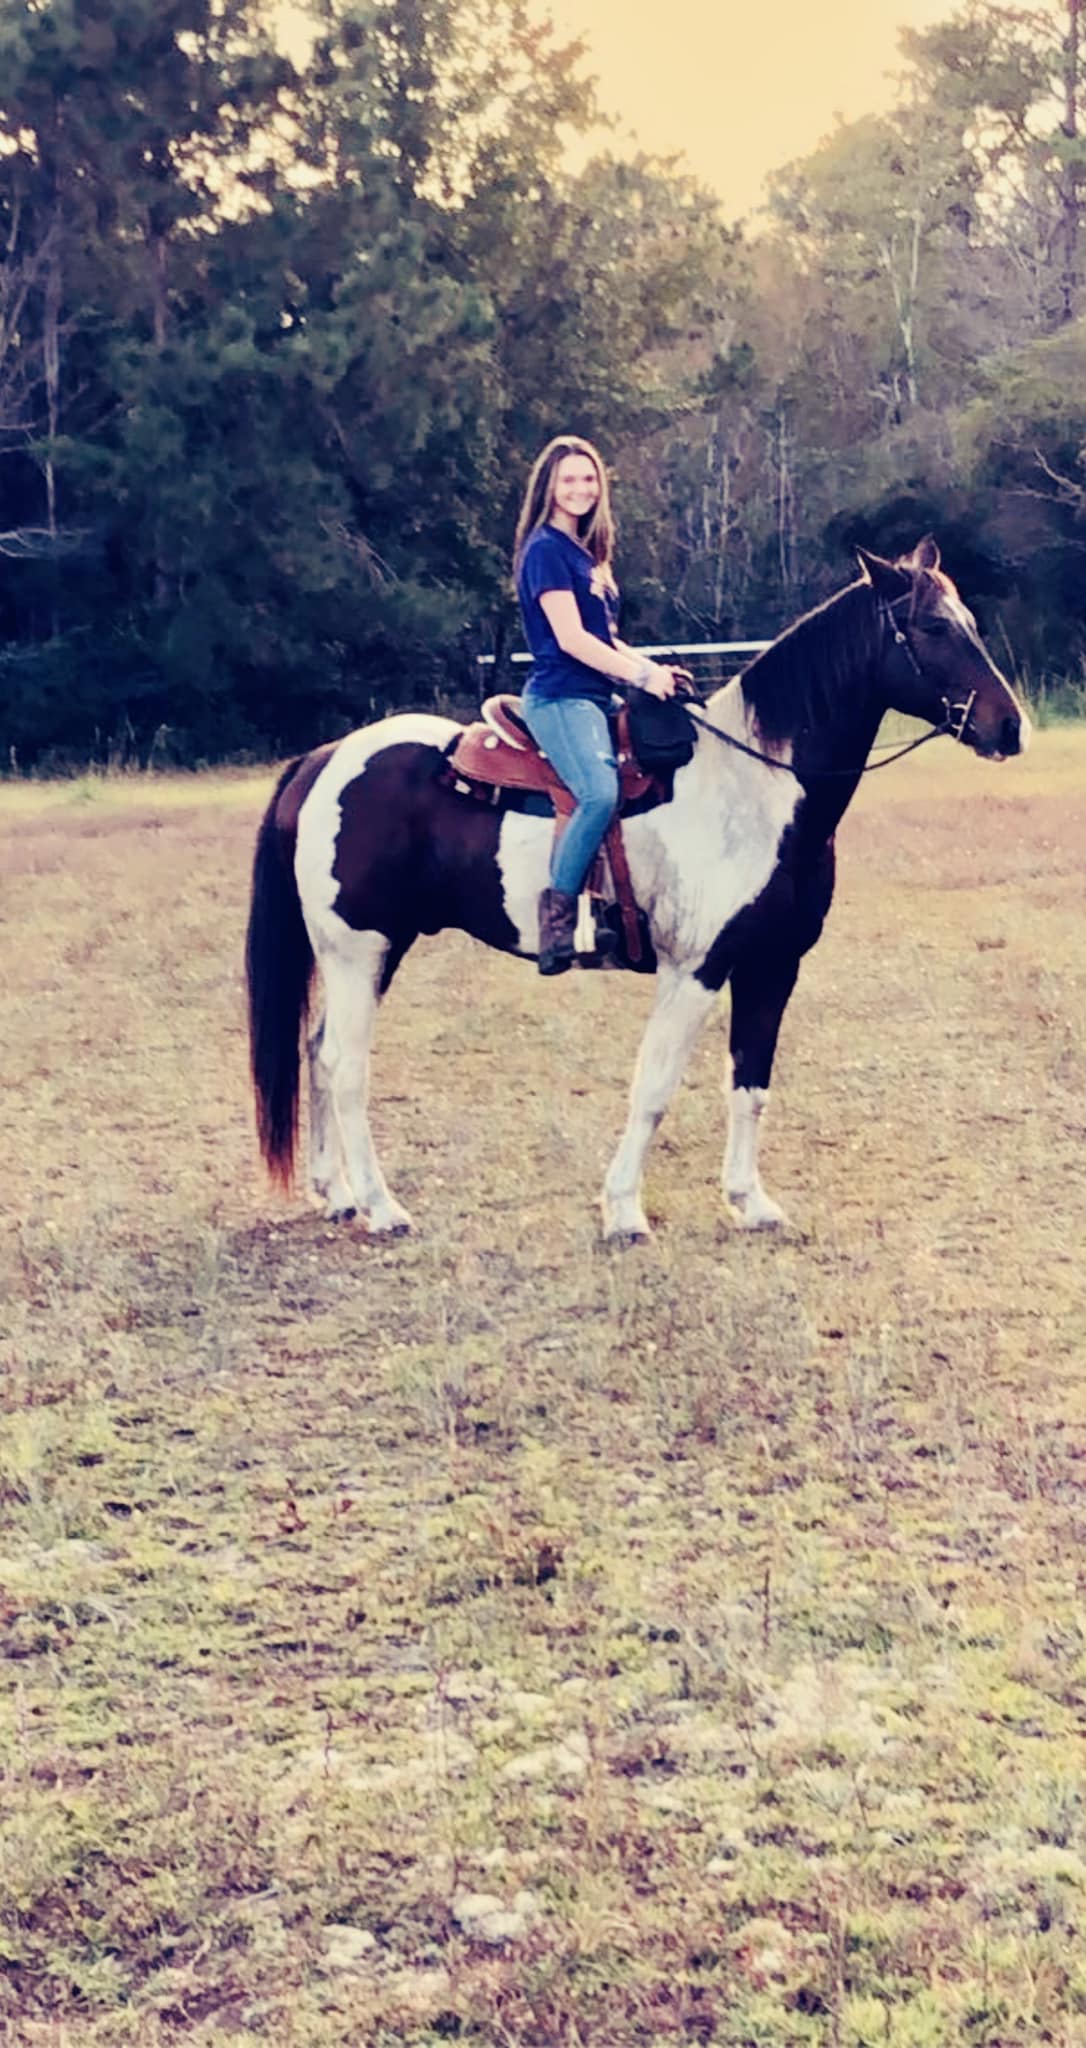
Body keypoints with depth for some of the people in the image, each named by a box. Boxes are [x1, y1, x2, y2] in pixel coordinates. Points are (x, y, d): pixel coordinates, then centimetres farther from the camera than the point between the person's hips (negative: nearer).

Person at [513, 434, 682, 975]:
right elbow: (570, 638, -15)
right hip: (560, 697, -10)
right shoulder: (546, 549, -8)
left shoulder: (585, 551, 20)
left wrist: (654, 668, 8)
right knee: (600, 793, -32)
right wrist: (642, 674, -15)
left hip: (594, 695, 10)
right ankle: (557, 913, -25)